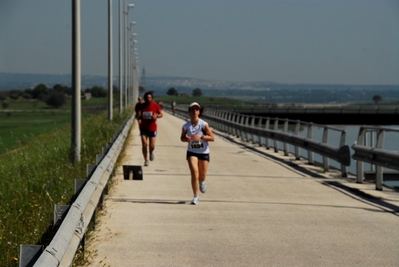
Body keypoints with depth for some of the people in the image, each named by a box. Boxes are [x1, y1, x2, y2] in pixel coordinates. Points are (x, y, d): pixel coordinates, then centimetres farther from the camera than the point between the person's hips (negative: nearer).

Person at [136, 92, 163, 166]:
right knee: (144, 145, -7)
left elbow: (161, 114, 3)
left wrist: (156, 116, -18)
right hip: (144, 128, 1)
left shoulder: (155, 105, -4)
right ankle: (146, 160, 8)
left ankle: (151, 152, 33)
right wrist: (139, 119, -23)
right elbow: (138, 115, 0)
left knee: (152, 146, -4)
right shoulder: (142, 106, -2)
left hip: (152, 128, -1)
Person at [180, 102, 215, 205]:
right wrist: (186, 139, -13)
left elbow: (212, 138, -12)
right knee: (194, 173, -16)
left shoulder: (204, 125, -13)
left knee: (202, 175, 8)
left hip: (204, 153, 0)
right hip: (192, 152, 0)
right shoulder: (186, 126, -6)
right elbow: (182, 137, 10)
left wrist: (201, 136, -26)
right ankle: (196, 196, -5)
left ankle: (201, 182, 48)